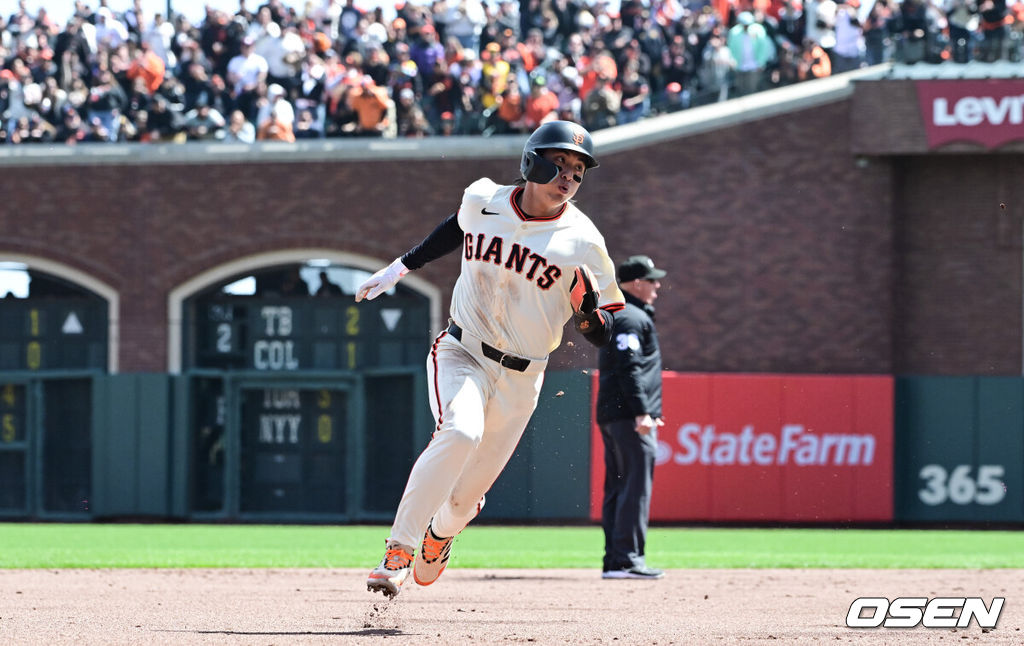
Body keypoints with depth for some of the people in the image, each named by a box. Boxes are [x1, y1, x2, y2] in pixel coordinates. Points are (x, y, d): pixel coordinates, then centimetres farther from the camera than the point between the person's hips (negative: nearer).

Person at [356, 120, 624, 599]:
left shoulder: (582, 242, -10)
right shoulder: (482, 200, -4)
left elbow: (602, 336, -7)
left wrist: (588, 313, -29)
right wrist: (401, 267, 25)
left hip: (519, 379, 0)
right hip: (460, 354, 0)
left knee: (465, 496, 3)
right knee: (461, 431, -32)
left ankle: (439, 533, 41)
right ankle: (399, 549, -26)